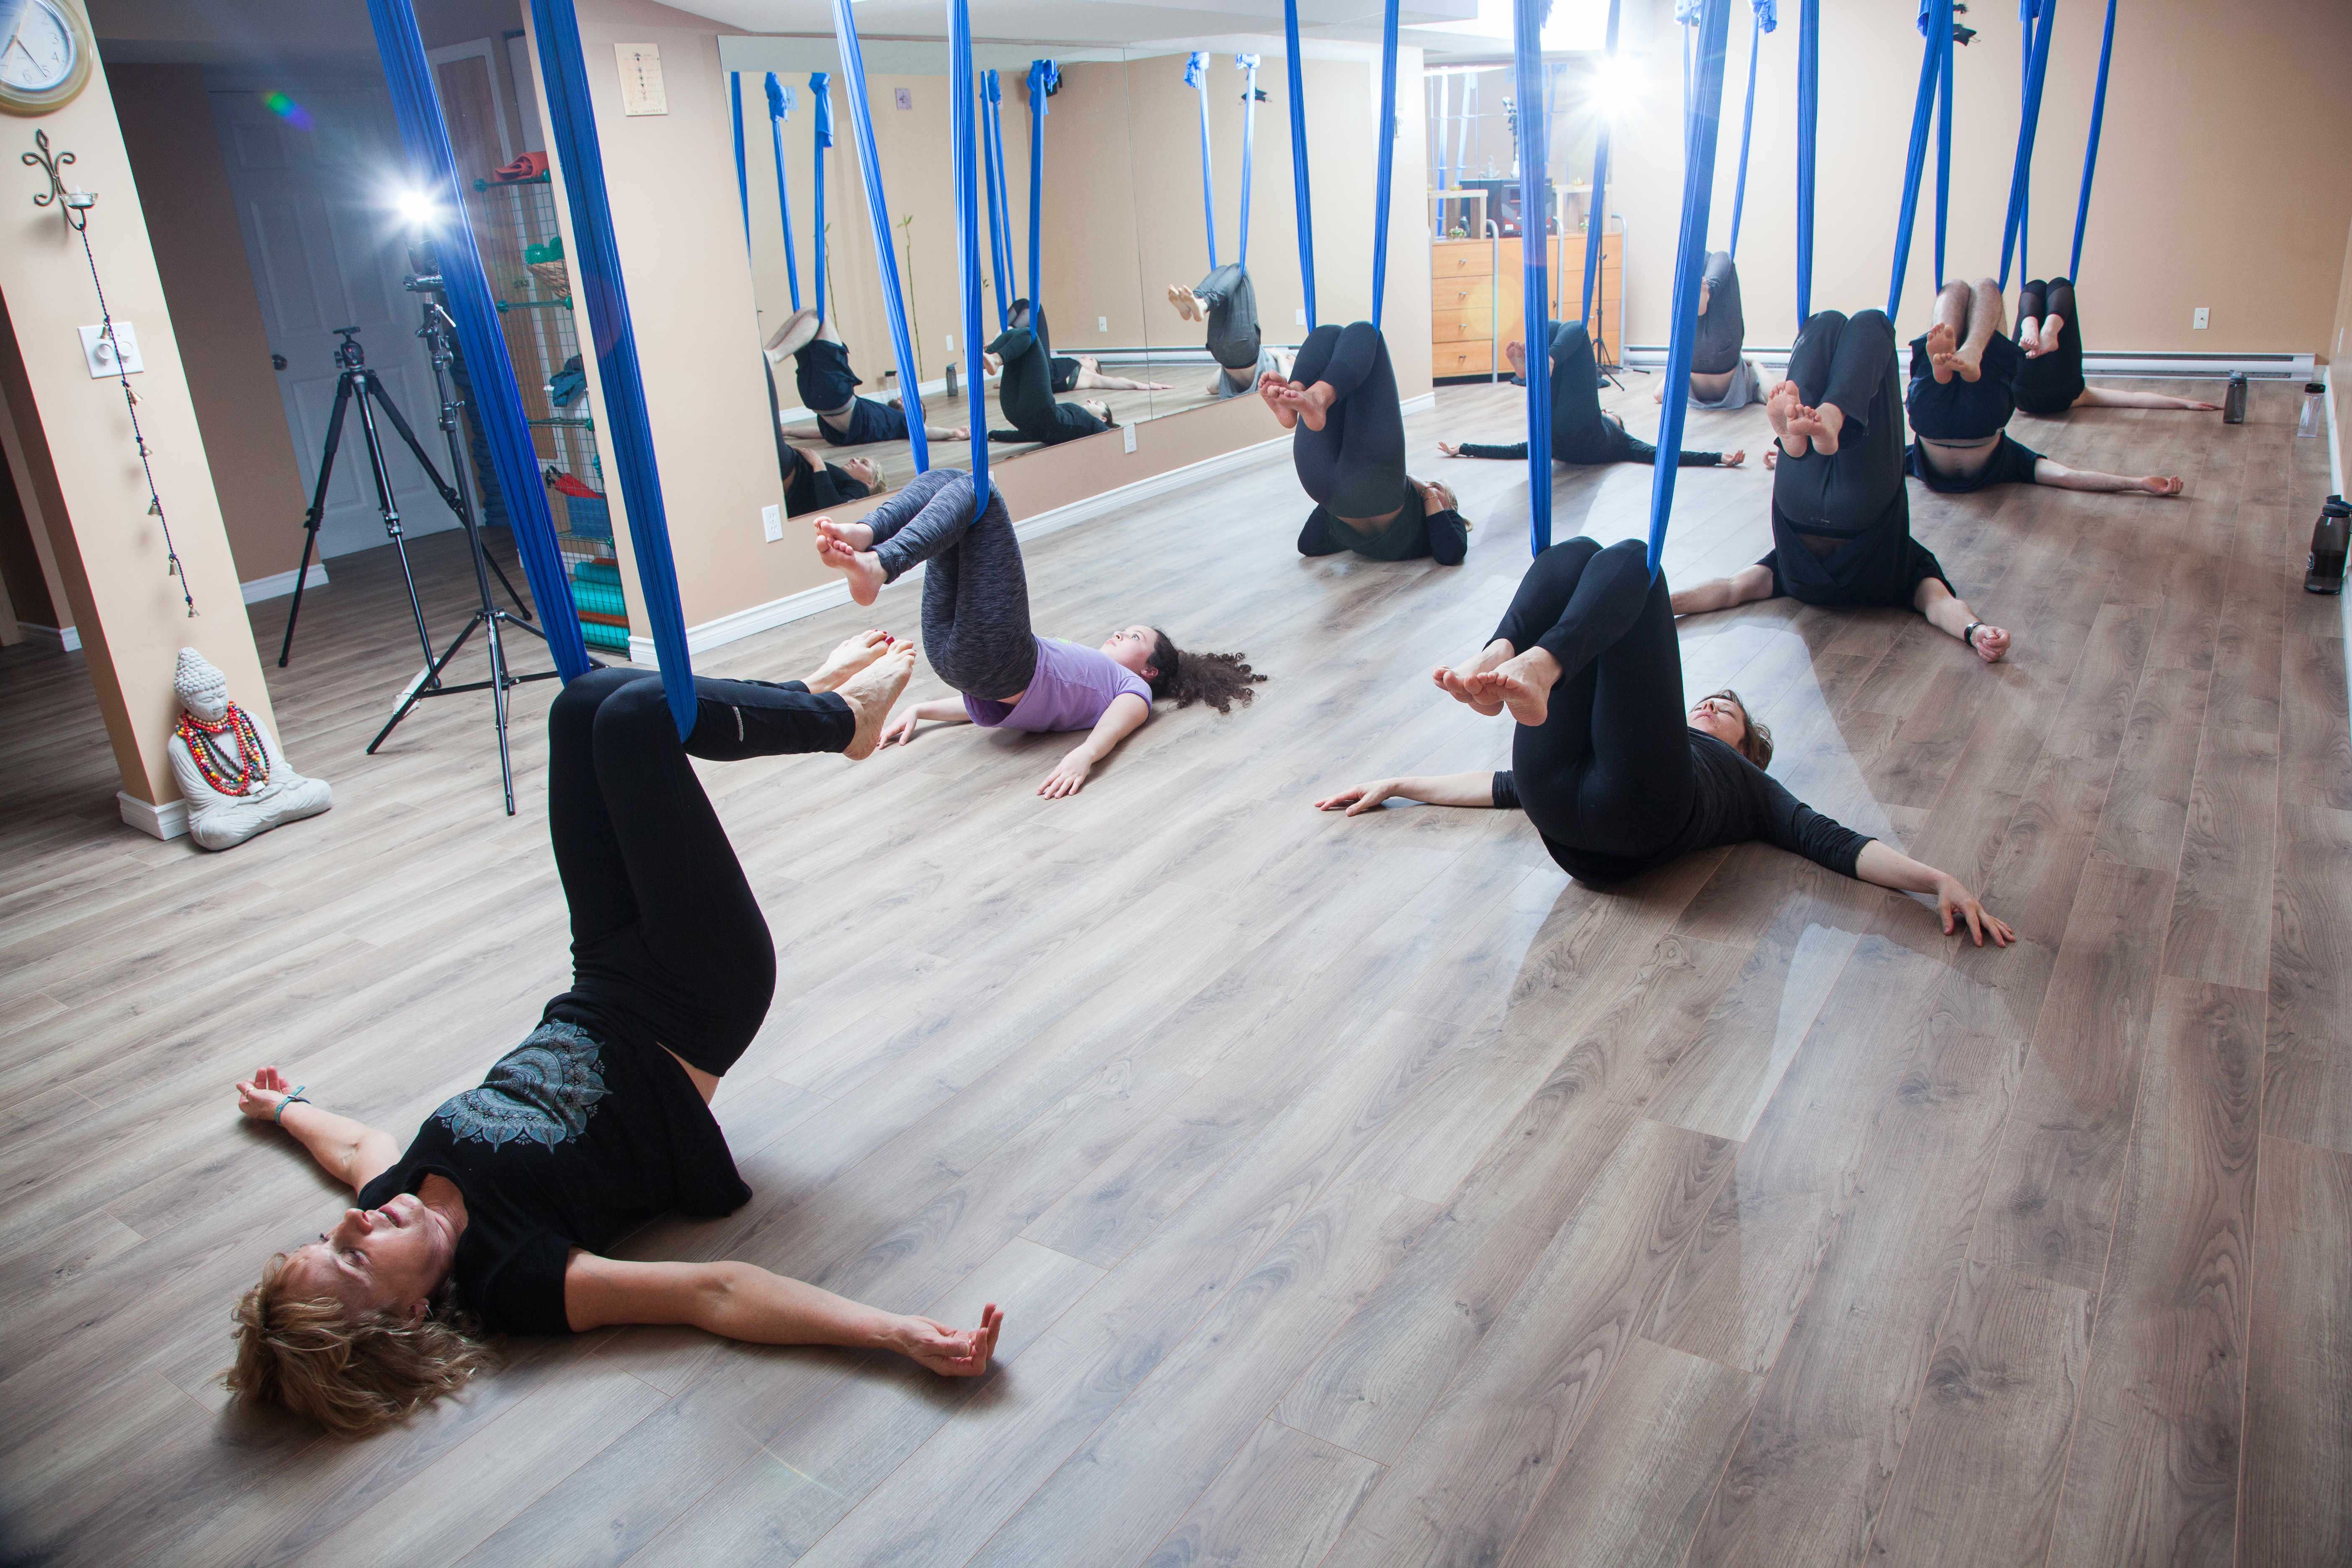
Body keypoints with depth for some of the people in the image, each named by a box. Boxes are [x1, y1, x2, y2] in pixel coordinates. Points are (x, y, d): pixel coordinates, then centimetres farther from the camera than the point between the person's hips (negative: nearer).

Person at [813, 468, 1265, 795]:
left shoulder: (1135, 687, 21)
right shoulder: (1077, 666, 41)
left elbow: (1113, 728, -5)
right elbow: (983, 704, 34)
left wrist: (1084, 756, -28)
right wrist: (919, 709, 20)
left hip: (1005, 660, -6)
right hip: (951, 650, 7)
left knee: (975, 493, -12)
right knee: (943, 481, 1)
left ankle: (878, 565, -38)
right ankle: (861, 536, -30)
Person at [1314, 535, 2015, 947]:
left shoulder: (1750, 787, 39)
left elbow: (1839, 845, 21)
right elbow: (1508, 785, 40)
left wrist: (1940, 880, 3)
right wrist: (1398, 786, 36)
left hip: (1642, 805, -3)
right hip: (1562, 799, 3)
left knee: (1630, 559, 1)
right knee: (1574, 555, 4)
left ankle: (1539, 668, -33)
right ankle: (1492, 665, -29)